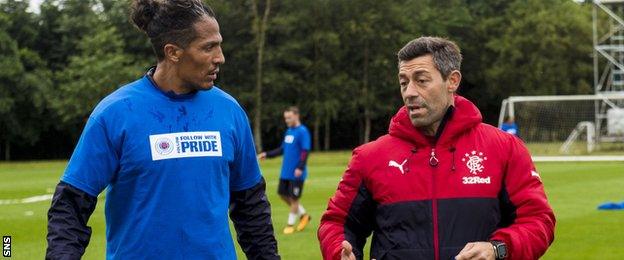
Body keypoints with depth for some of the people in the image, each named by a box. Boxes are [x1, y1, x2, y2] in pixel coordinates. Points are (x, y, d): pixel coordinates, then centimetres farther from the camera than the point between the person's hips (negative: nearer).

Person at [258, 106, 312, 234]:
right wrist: (267, 154, 13)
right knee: (283, 194, 10)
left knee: (294, 198, -1)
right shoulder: (288, 131, 13)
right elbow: (282, 149, 21)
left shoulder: (303, 131, -12)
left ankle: (290, 224, 11)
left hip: (296, 173, -8)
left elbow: (305, 151, -18)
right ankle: (303, 215, 23)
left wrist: (300, 168, -26)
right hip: (286, 171, 8)